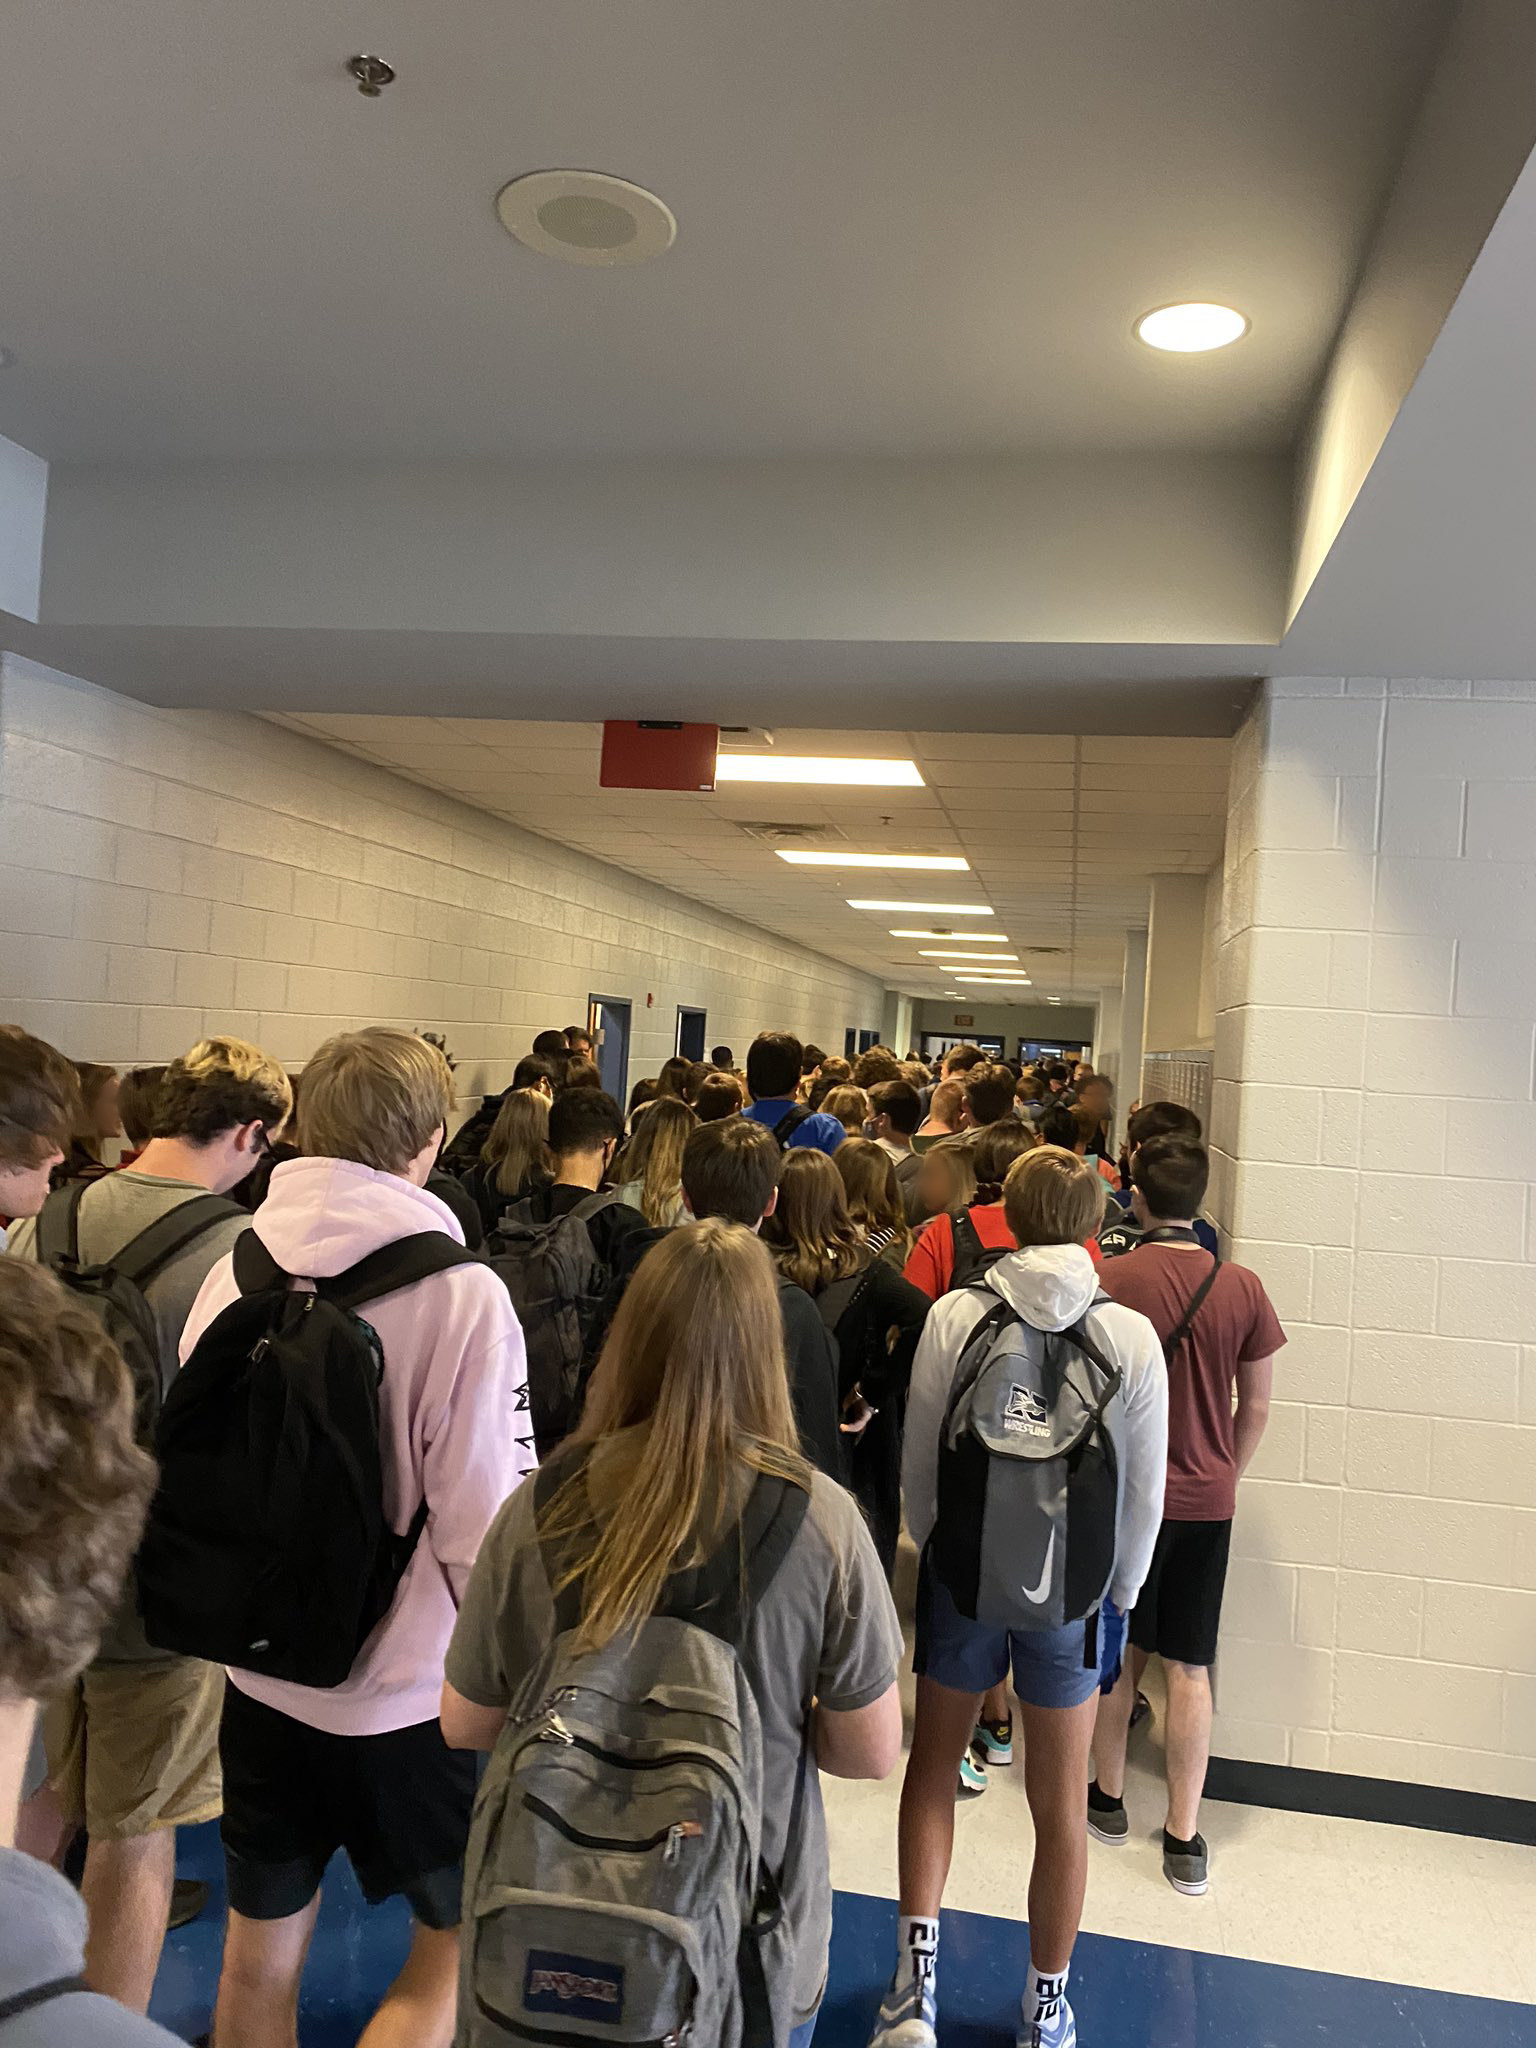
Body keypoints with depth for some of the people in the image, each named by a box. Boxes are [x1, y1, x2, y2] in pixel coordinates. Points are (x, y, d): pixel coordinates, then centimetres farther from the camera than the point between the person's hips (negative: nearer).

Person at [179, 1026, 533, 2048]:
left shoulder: (235, 1271, -8)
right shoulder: (461, 1292, -22)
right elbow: (485, 1513, -20)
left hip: (259, 1668, 5)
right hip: (409, 1682, -4)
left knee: (262, 1947, 22)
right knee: (461, 1941, 17)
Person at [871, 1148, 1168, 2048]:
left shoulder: (955, 1316, -12)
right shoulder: (1132, 1335, -11)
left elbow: (918, 1463, -4)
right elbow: (1144, 1492, -4)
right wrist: (1121, 1591, 12)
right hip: (1074, 1592, 0)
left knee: (934, 1766, 22)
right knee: (1060, 1802, 16)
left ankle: (918, 1973, 16)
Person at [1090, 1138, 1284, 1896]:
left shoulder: (1107, 1280, -14)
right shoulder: (1242, 1288, -6)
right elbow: (1256, 1405, 2)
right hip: (1206, 1500, 2)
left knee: (1118, 1653, 16)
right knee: (1189, 1668, 9)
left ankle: (1108, 1797, 31)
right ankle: (1184, 1836, 16)